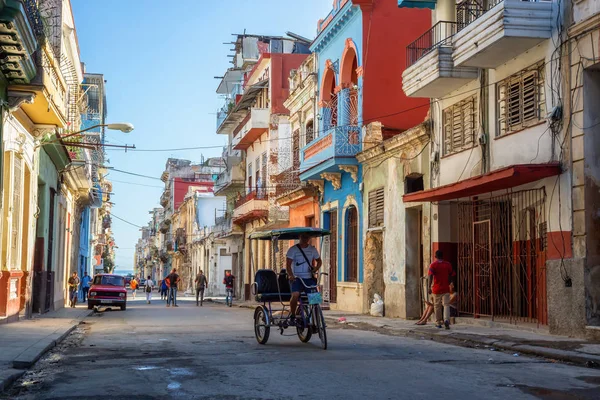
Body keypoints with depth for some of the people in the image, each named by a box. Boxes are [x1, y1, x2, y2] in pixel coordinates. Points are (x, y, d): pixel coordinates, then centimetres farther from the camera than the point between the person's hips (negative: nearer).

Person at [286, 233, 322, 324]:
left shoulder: (312, 249, 11)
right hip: (297, 278, -3)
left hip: (309, 278, 3)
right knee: (295, 295, -27)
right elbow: (288, 264, -7)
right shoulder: (293, 249, -1)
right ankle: (292, 315, -7)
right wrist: (291, 275, -25)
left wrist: (315, 269, 3)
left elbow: (319, 261, 24)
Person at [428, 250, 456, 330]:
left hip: (436, 289, -1)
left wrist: (430, 287, -12)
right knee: (446, 305, -1)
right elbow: (451, 276, 6)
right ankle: (446, 320, -23)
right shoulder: (448, 264, 4)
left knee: (437, 306, 10)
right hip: (446, 289, 1)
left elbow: (431, 276, -13)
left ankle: (438, 323, 17)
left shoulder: (433, 265, -3)